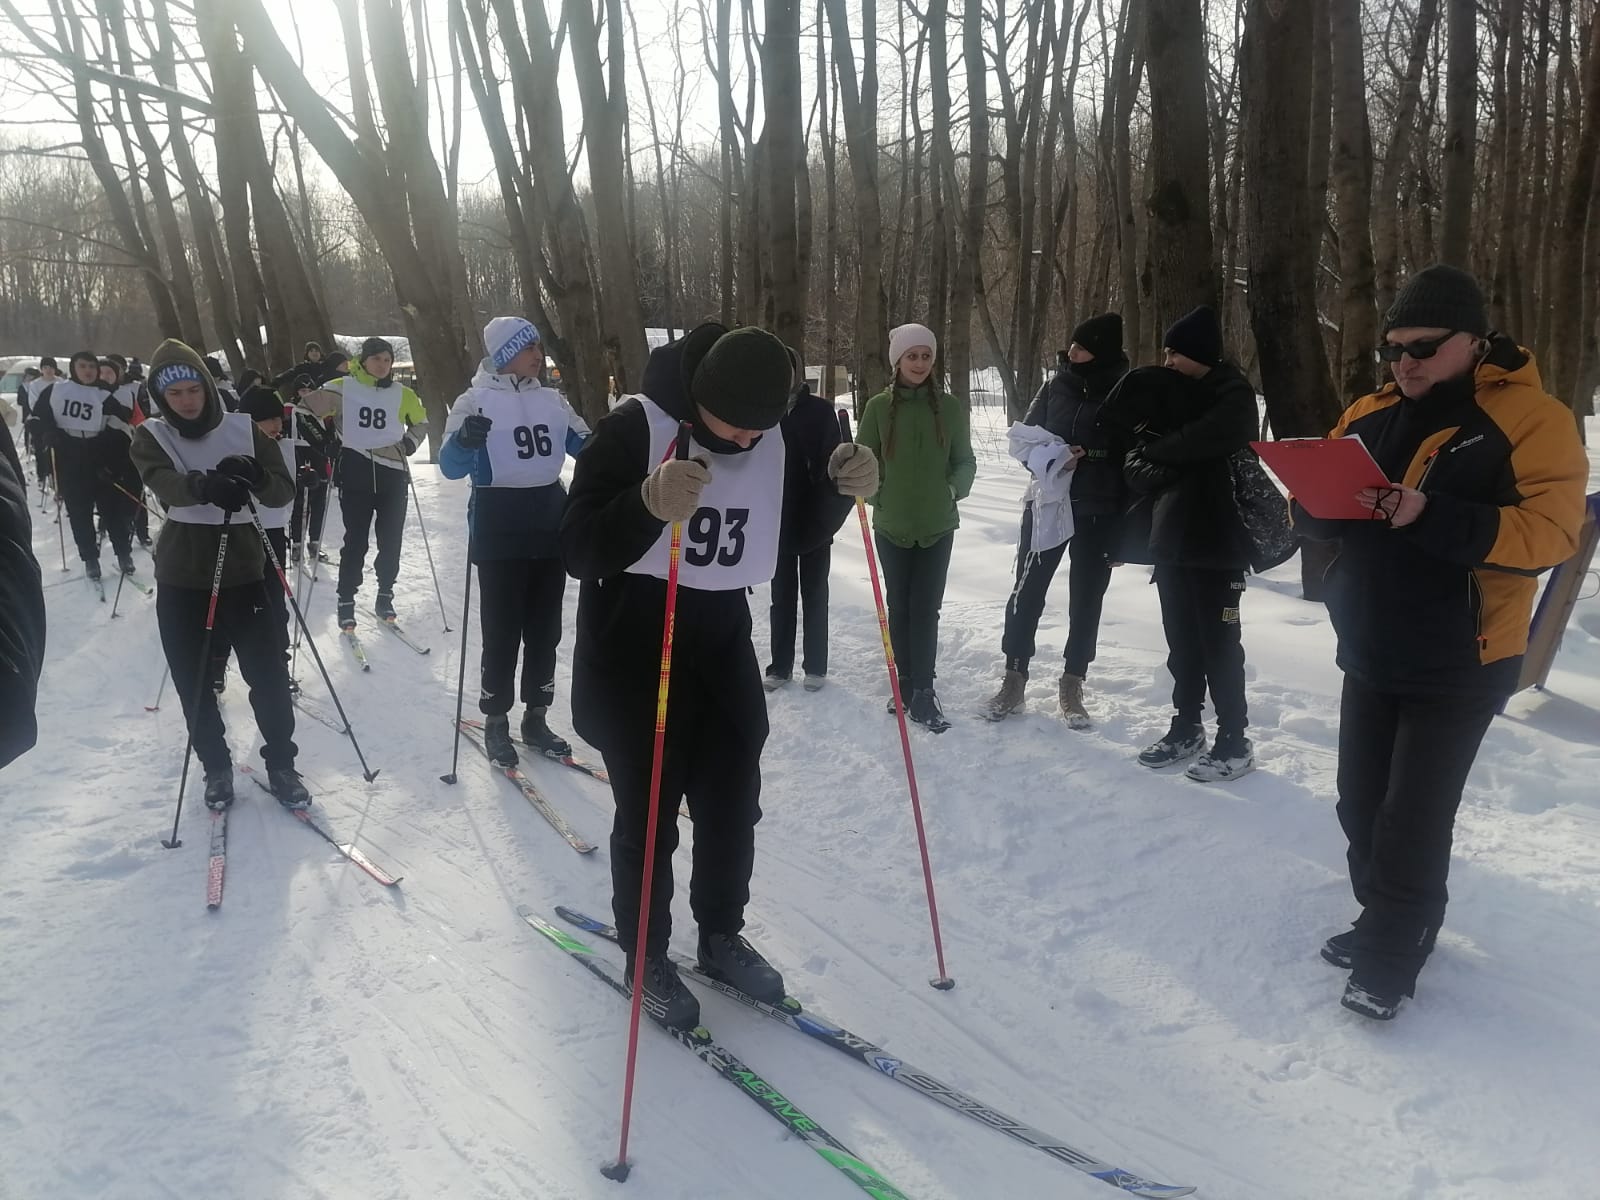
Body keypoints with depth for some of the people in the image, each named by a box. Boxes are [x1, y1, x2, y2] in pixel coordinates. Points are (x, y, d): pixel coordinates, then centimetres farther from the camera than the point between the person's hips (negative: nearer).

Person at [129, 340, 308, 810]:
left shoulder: (245, 430, 1)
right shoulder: (151, 437, -1)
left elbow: (285, 491, -7)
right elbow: (165, 485, -23)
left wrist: (255, 477, -30)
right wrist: (206, 485, -45)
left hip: (244, 570, 0)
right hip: (182, 578, 1)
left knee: (268, 674, 2)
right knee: (193, 681, 9)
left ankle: (281, 764, 20)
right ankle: (216, 767, 28)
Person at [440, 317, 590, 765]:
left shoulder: (552, 400, 8)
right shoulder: (476, 401, -7)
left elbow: (584, 444, 18)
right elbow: (451, 467, -15)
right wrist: (464, 440, -36)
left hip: (550, 525, 5)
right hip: (500, 531, -5)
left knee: (545, 628, 11)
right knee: (502, 631, 0)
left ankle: (536, 718, 23)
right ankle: (496, 721, 15)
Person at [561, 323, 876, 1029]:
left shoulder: (777, 435, -3)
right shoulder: (635, 429, -19)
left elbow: (809, 524, 11)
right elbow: (577, 552, -23)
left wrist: (843, 483, -12)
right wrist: (649, 503, -43)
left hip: (723, 645, 5)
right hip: (633, 653, -5)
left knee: (732, 805, 13)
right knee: (648, 814, 5)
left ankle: (721, 936, 35)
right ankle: (645, 955, 26)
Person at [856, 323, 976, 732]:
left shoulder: (949, 407, 1)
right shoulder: (879, 406, -1)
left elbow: (965, 460, 8)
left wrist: (952, 489, -6)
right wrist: (876, 495, -5)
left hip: (937, 525, 0)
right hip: (891, 524, 1)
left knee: (926, 608, -5)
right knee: (899, 606, 7)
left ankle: (923, 690, -1)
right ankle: (907, 684, 16)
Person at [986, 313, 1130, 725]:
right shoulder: (1056, 387, 2)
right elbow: (1025, 438, 6)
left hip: (1099, 514, -2)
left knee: (1086, 599, 7)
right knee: (1027, 591, 4)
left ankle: (1072, 686, 19)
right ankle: (1014, 677, 16)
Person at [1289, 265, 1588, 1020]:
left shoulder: (1531, 419, -12)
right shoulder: (1368, 416, 6)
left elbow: (1547, 533, -22)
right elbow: (1309, 514, 7)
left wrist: (1431, 517, -34)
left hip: (1458, 667, -6)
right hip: (1369, 655, 6)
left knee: (1413, 820, -1)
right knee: (1362, 804, 15)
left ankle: (1390, 957, 15)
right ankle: (1385, 922, 34)